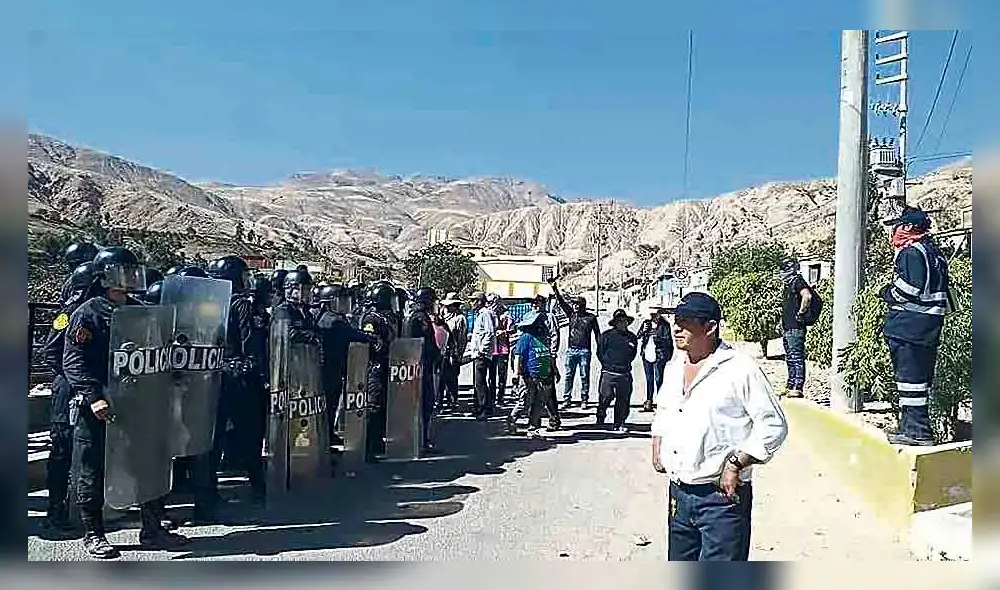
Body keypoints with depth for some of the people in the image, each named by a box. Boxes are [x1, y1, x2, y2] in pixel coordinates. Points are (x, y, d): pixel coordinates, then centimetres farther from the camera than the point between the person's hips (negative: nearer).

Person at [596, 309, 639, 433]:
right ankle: (601, 415, 15)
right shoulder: (606, 335, -1)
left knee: (623, 399, 3)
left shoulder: (632, 337, 11)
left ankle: (618, 424, 15)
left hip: (625, 374, 3)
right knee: (607, 396, -12)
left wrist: (626, 364, 14)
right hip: (608, 372, -3)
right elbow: (600, 352, 6)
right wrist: (607, 365, 5)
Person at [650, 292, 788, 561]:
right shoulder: (673, 369, 11)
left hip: (723, 497, -7)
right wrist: (657, 444, 12)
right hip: (679, 493, 7)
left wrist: (736, 464, -17)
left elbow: (773, 425, -11)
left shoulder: (740, 368, -11)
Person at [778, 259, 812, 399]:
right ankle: (790, 386, 21)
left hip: (796, 329, -10)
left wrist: (801, 312, -21)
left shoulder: (798, 283, -10)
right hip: (787, 329, 10)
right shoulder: (788, 286, 19)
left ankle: (798, 388, -9)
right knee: (789, 359, 14)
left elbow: (807, 296, -31)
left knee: (797, 358, -9)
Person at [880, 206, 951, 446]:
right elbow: (940, 293, 21)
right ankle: (912, 426, 20)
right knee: (921, 377, 13)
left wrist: (888, 293, -2)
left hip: (908, 327, -10)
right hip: (929, 328, 10)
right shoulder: (935, 253, 19)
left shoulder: (912, 252, -11)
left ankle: (916, 430, -6)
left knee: (910, 377, -7)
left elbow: (909, 289, -20)